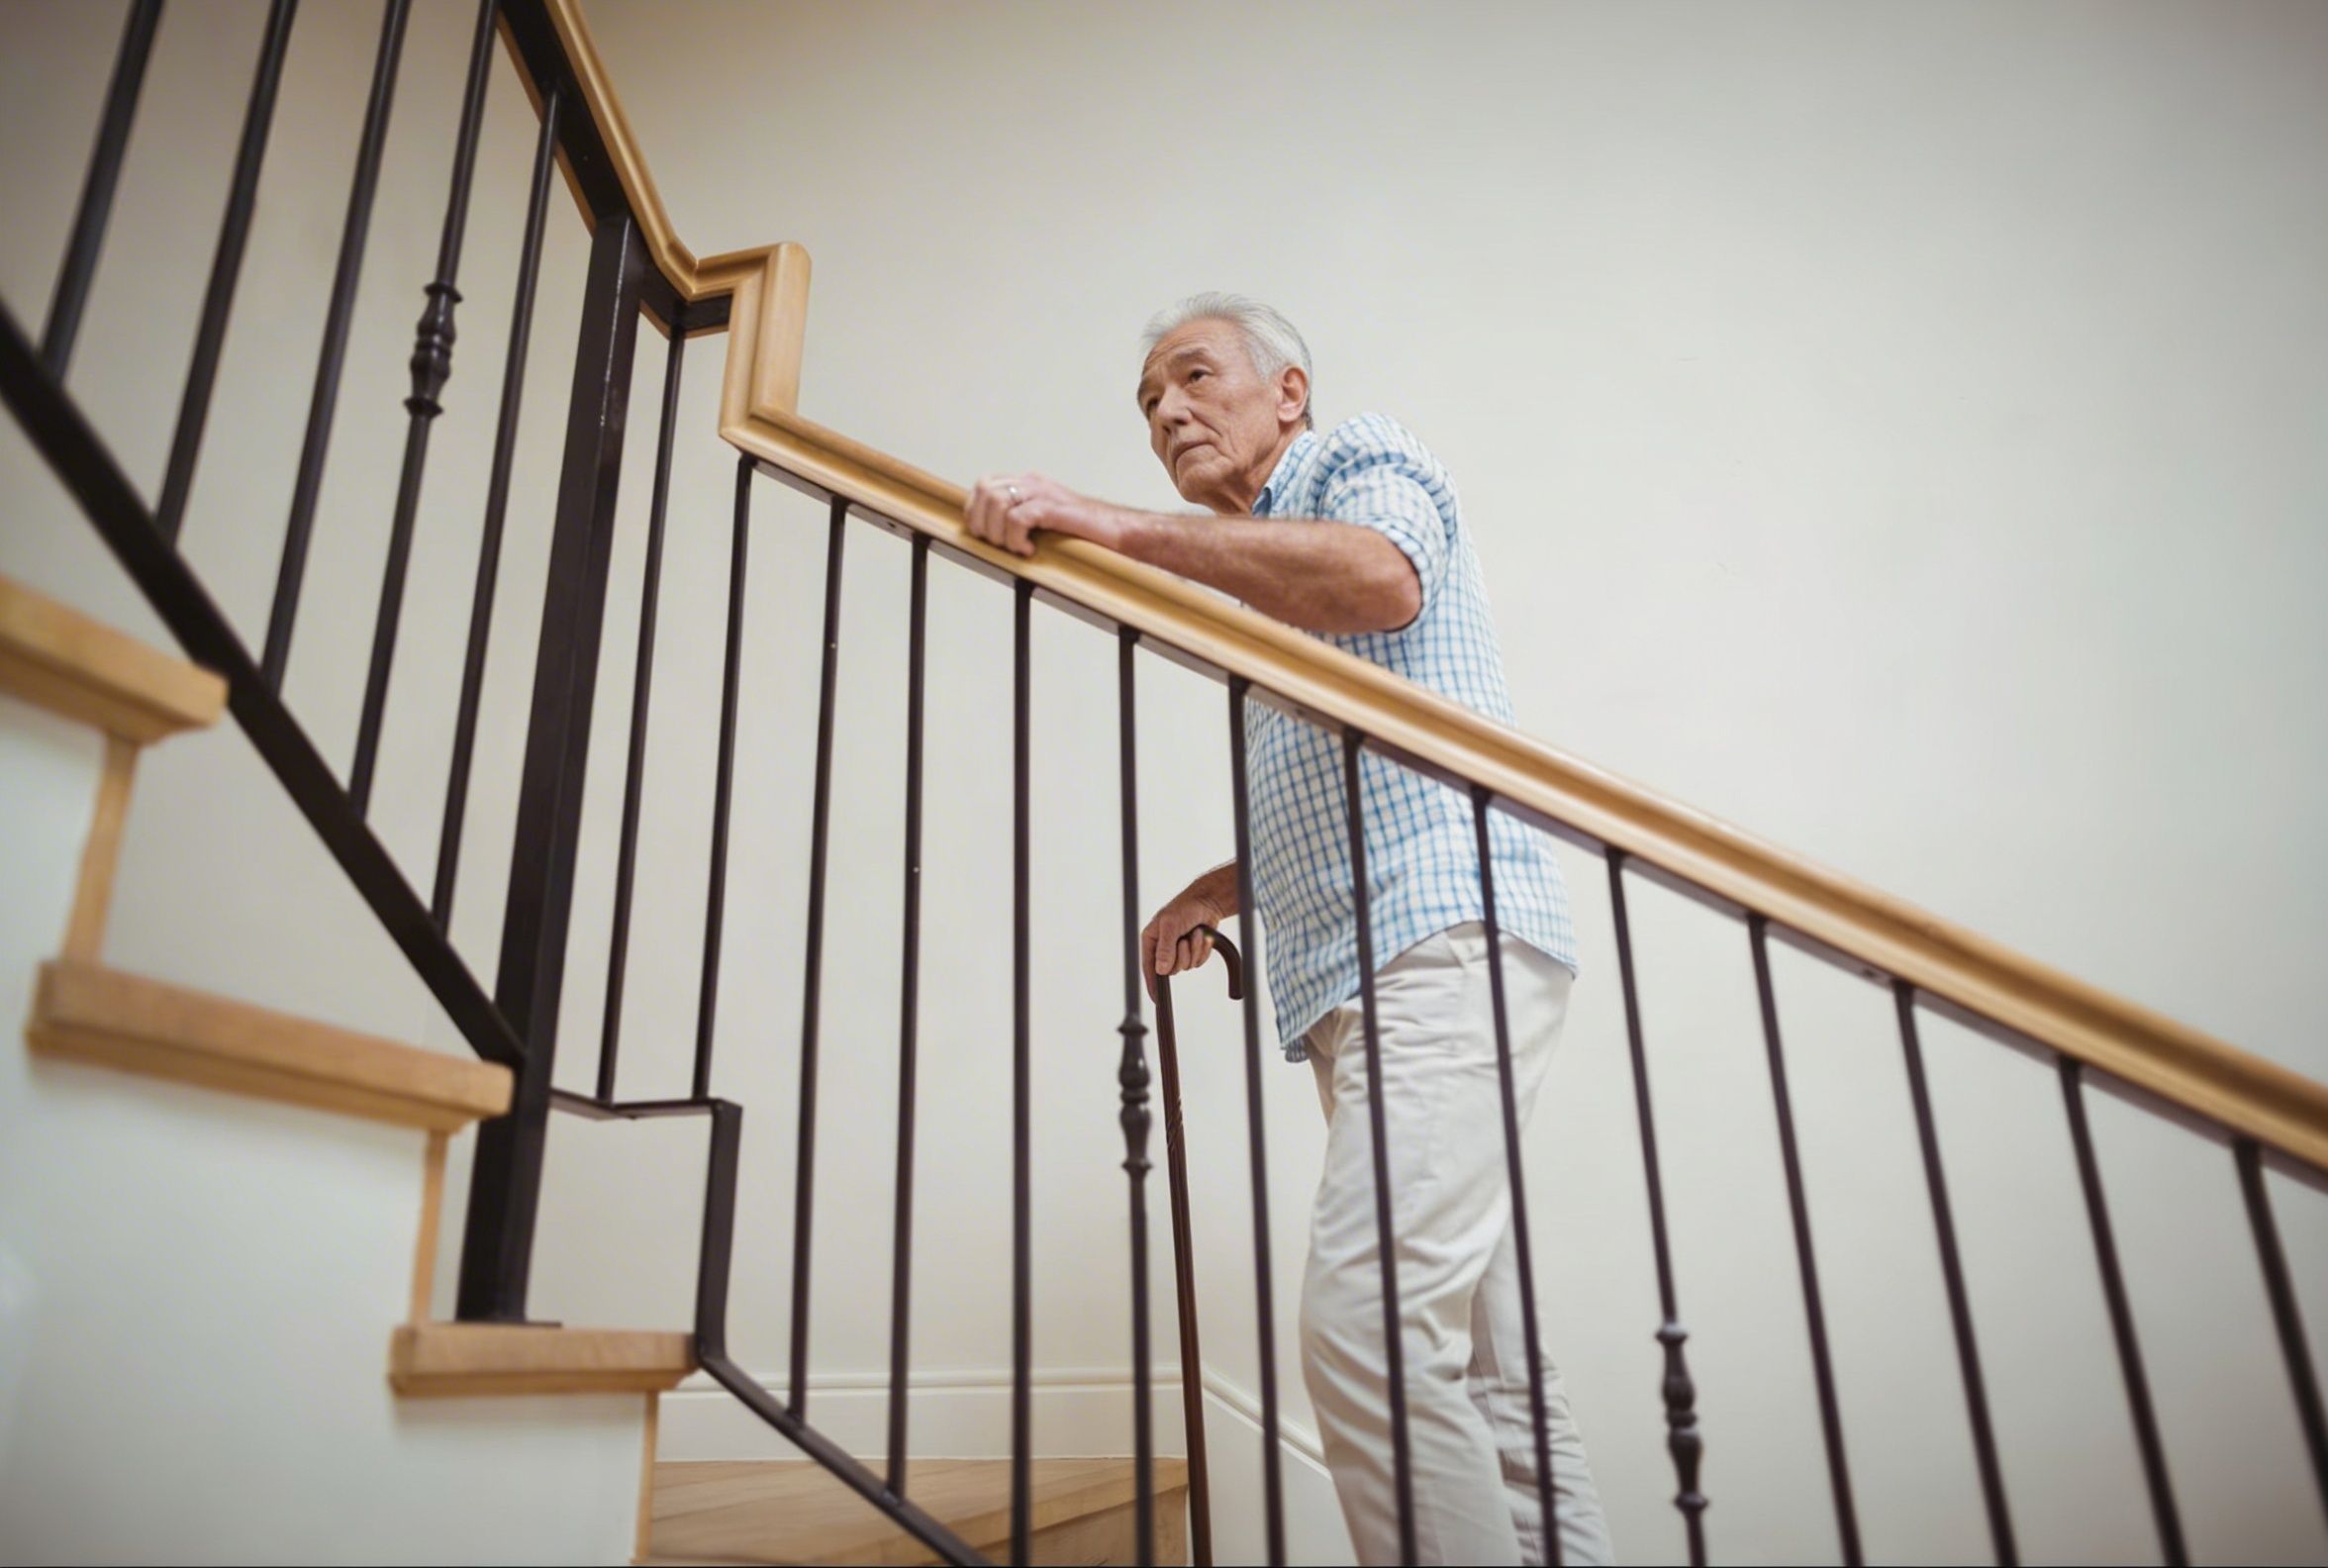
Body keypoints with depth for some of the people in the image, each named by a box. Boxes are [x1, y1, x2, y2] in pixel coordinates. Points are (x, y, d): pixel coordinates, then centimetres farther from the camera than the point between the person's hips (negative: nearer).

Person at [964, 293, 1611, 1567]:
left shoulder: (1364, 459, 6)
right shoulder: (1258, 579, 30)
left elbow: (1380, 577, -21)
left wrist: (1111, 526, -20)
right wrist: (1230, 885, 22)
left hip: (1443, 937, -9)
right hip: (1354, 980, 9)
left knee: (1368, 1325, -22)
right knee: (1481, 1369, 6)